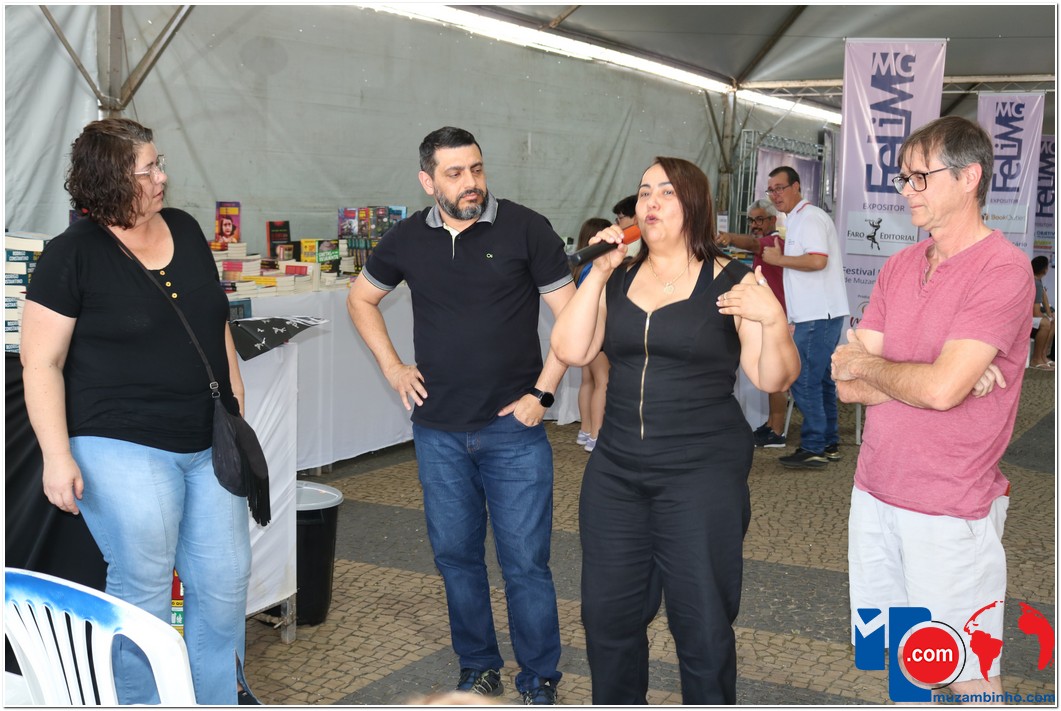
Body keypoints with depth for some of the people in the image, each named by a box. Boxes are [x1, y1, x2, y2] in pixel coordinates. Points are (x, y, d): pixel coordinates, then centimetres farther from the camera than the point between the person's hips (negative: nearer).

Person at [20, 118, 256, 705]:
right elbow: (42, 363, -9)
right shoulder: (73, 254, -8)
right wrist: (57, 457, -16)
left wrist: (239, 411, 15)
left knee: (226, 579, 9)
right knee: (143, 589, 1)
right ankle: (142, 701, 22)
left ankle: (219, 693, 29)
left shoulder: (185, 230, 9)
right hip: (123, 447, -5)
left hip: (210, 443, 6)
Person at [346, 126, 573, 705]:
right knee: (456, 555, 13)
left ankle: (539, 682, 17)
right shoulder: (408, 238, 4)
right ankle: (477, 668, 31)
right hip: (438, 430, 4)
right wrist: (391, 366, 10)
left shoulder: (525, 229, -7)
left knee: (525, 561, 0)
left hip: (512, 427, -3)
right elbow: (361, 298, 20)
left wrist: (543, 392, -10)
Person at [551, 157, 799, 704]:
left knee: (702, 626, 1)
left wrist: (772, 319, -25)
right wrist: (599, 272, -7)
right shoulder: (618, 280, 8)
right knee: (608, 616, 11)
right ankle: (615, 704, 31)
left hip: (702, 473, -4)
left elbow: (774, 380, -7)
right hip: (616, 470, 4)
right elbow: (570, 350, -3)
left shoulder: (730, 283, -4)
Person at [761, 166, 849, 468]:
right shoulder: (798, 219, 21)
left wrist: (780, 259, -15)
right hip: (816, 314, 11)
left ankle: (813, 448, -5)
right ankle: (829, 444, 20)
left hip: (818, 315, -11)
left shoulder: (810, 217, -12)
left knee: (805, 381, -9)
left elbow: (817, 260, -25)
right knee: (820, 380, 14)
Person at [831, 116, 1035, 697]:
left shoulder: (1002, 269, -14)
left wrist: (868, 364, -6)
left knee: (967, 671, 6)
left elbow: (941, 388, -24)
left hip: (949, 509, -6)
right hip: (875, 492, 7)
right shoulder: (899, 267, 8)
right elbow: (847, 385, 1)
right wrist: (924, 377, -14)